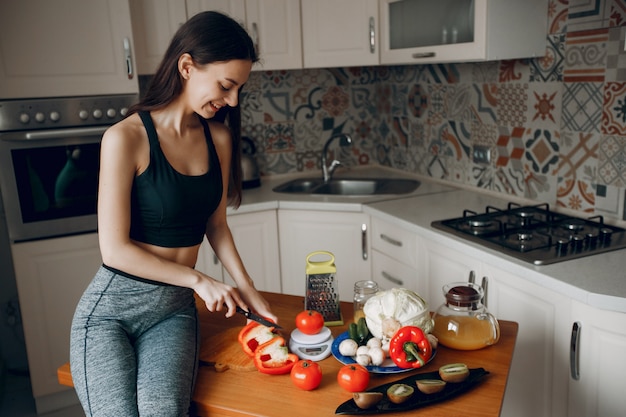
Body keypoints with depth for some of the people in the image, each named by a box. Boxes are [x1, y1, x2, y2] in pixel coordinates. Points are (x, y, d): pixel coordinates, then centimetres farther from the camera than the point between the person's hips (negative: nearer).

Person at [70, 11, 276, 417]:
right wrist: (200, 280, -10)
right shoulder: (125, 138, -14)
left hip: (174, 309, 3)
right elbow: (115, 249, -14)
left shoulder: (218, 137, 4)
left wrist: (247, 288, 5)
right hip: (112, 306, -3)